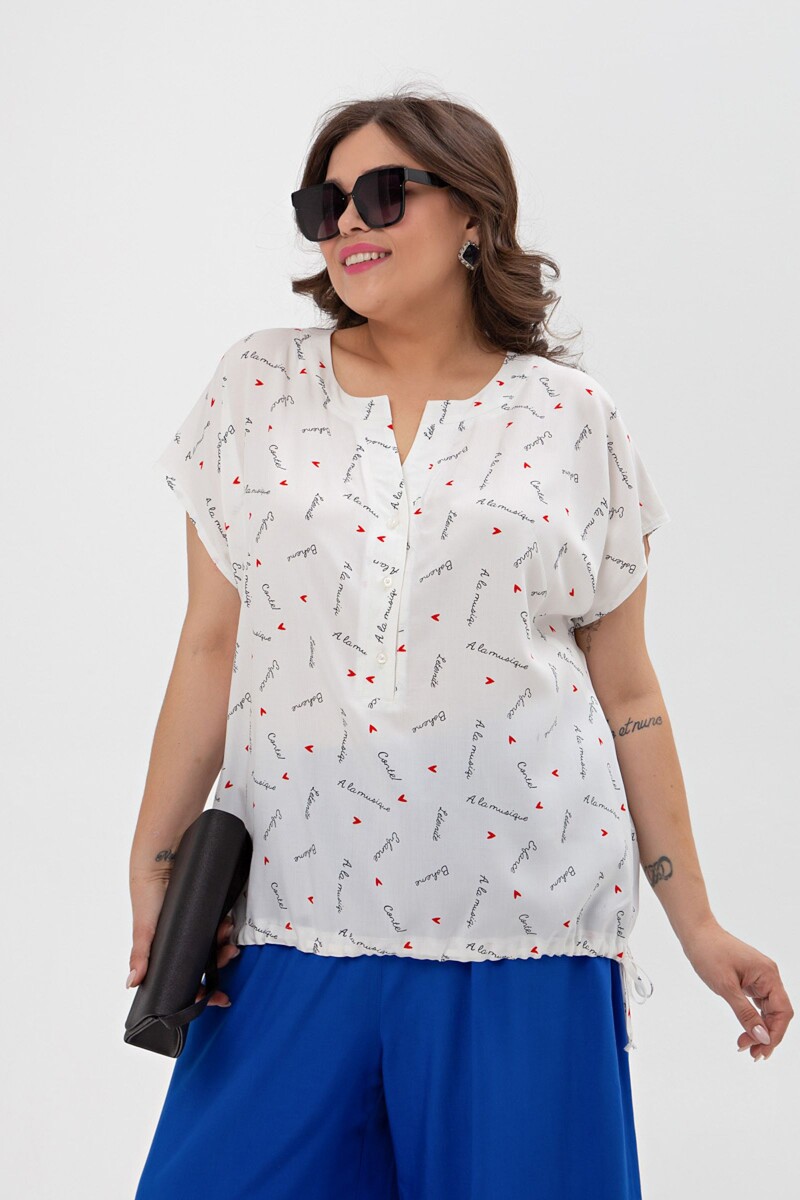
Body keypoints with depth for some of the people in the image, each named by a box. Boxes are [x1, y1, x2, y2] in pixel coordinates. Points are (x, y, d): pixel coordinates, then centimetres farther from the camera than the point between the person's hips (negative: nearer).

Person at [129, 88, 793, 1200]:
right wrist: (155, 863, 2)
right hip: (292, 917, 1)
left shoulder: (576, 420, 4)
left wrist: (696, 921, 8)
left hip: (525, 921, -1)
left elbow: (627, 694, 8)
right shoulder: (260, 387, 8)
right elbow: (212, 647, 8)